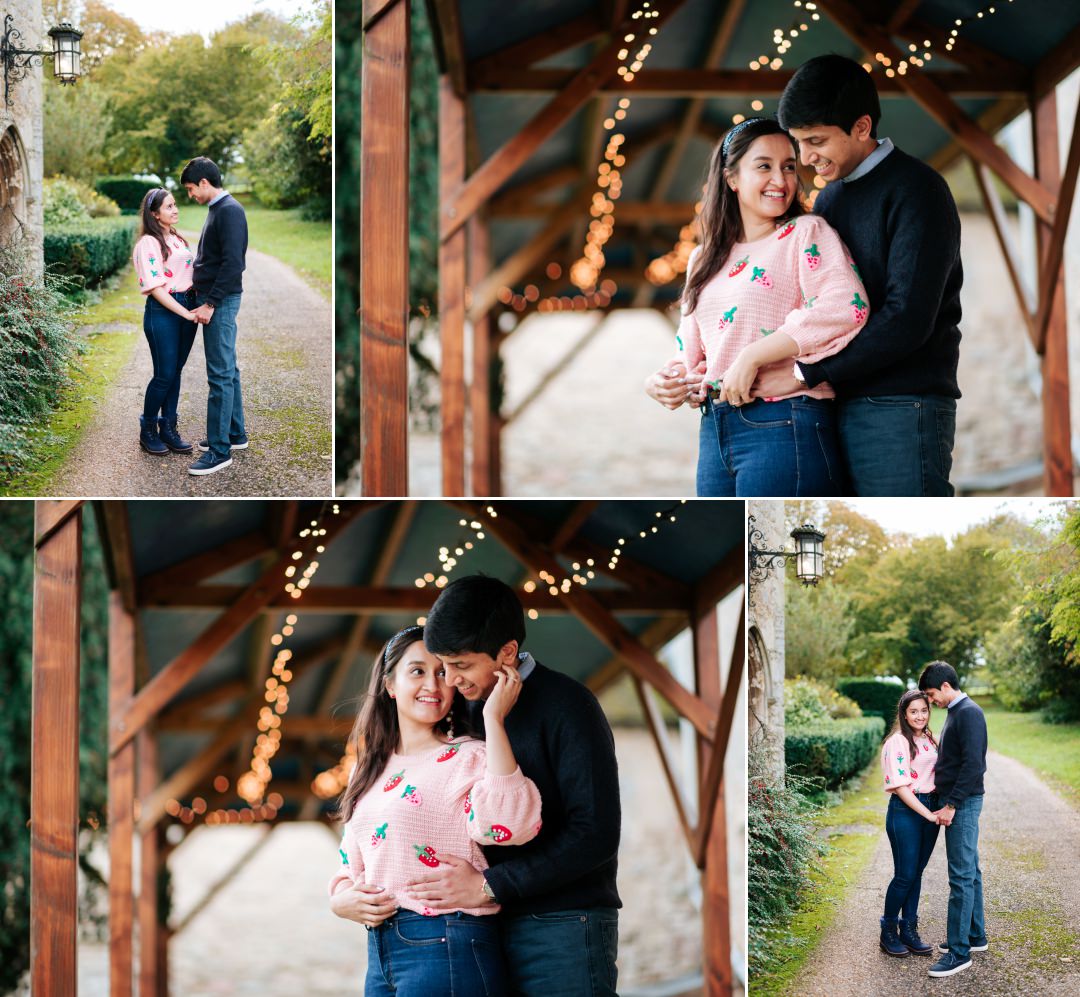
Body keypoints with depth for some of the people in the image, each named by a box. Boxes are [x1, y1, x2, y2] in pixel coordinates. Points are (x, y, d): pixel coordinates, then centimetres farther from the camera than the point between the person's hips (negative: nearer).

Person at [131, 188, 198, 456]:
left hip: (187, 308, 7)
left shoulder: (178, 239, 14)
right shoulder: (148, 243, -11)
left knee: (175, 372, 10)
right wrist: (186, 313, -19)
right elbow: (155, 288, -16)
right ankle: (148, 431, 12)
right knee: (165, 375, -3)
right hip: (162, 311, -7)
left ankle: (169, 429, 17)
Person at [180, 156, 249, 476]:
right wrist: (205, 298, 16)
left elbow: (233, 263, -23)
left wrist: (210, 303, -21)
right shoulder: (217, 209, 14)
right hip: (214, 300, 10)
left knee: (220, 374, -9)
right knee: (227, 370, 17)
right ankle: (235, 434, 26)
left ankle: (220, 450, -8)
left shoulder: (229, 211, -16)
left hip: (221, 302, -10)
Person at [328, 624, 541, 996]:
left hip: (447, 951, -7)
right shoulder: (371, 772, 16)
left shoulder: (467, 757, -5)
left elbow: (508, 825, -26)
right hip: (380, 953, 7)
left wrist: (493, 718, -23)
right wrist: (343, 900, -1)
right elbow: (350, 868, 23)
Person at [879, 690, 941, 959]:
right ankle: (888, 932, 10)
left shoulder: (930, 740, 11)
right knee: (905, 875, -4)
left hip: (930, 809, 7)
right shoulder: (898, 742, -12)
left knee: (916, 873, 11)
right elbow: (900, 786, -17)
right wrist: (929, 814, -19)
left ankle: (909, 930, 18)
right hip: (905, 811, -7)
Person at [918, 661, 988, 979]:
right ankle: (975, 936, 27)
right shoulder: (955, 713, 15)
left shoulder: (969, 714, -16)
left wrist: (952, 805, -22)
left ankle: (959, 952, -8)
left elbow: (973, 764, -22)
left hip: (963, 803, -10)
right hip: (956, 801, 10)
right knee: (970, 871, 17)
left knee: (961, 876, -9)